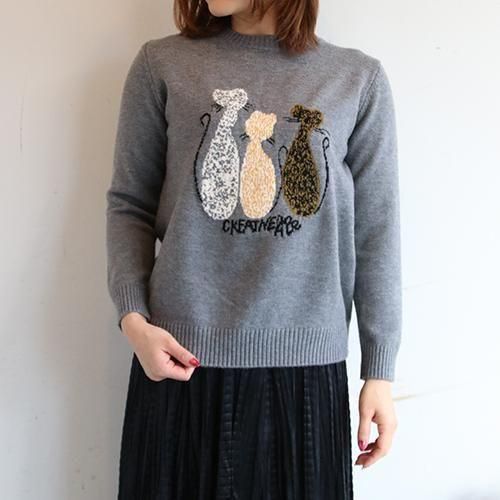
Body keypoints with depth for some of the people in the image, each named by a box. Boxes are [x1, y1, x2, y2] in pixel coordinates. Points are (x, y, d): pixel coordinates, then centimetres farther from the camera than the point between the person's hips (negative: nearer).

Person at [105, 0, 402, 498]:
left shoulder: (359, 79, 4)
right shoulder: (162, 64, 3)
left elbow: (375, 231, 4)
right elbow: (130, 202, 6)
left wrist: (379, 371, 3)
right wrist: (133, 318, -7)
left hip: (306, 361, 1)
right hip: (184, 355, 0)